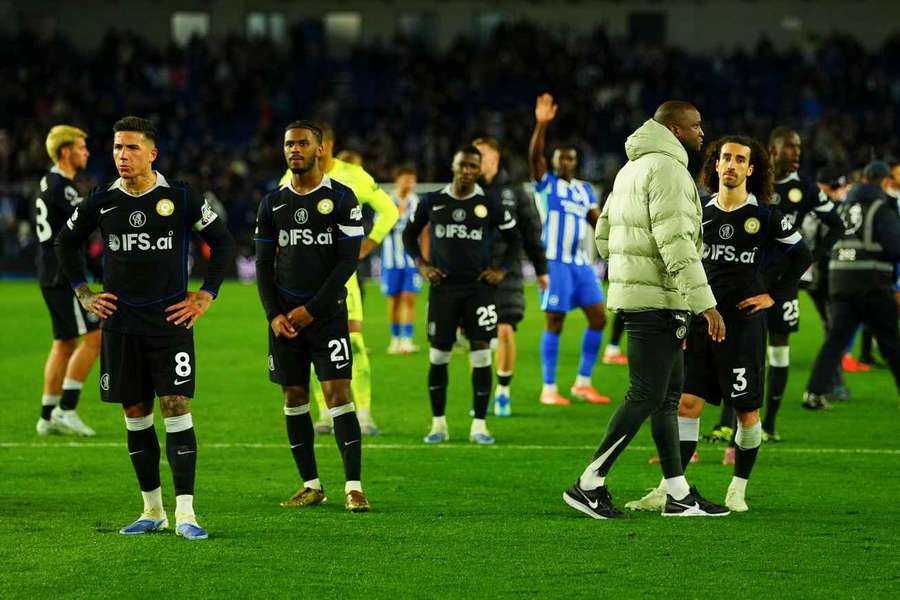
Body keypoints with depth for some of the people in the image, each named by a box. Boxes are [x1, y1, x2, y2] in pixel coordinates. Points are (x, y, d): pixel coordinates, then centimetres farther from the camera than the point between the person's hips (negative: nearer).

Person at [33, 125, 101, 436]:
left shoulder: (49, 184, 16)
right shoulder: (59, 187, -16)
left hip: (52, 275, 10)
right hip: (64, 274, -10)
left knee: (65, 342, 12)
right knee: (93, 336, -10)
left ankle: (48, 416, 13)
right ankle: (66, 409, -10)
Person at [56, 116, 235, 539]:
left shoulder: (181, 199, -5)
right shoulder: (101, 201, 2)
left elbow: (223, 243, 5)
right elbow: (65, 243, 18)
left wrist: (205, 297, -1)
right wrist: (84, 295, 10)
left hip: (171, 322, -3)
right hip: (120, 324, 3)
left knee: (176, 410, -10)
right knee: (135, 415, 6)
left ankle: (185, 513, -10)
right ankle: (153, 511, 16)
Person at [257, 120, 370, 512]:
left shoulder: (341, 199, -3)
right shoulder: (272, 204, 10)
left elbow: (348, 261, -7)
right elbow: (263, 264, 10)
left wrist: (312, 310, -12)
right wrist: (274, 315, -3)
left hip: (326, 314, -4)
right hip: (284, 316, 4)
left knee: (338, 394, -10)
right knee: (294, 399, 5)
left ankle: (353, 486, -10)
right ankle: (311, 485, 12)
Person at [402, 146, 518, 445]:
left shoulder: (490, 205, 1)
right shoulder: (432, 202, 3)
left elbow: (513, 239, 13)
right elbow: (409, 234, 16)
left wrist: (501, 269, 1)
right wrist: (422, 265, 3)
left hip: (479, 287, -1)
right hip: (443, 286, 1)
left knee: (481, 355, -5)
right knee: (438, 356, 2)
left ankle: (479, 425, 2)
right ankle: (438, 423, 12)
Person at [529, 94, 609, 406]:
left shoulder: (585, 190, 16)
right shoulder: (546, 183, 0)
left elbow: (598, 221, 14)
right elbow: (534, 155, -17)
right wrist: (541, 125, -31)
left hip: (581, 262, 6)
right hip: (555, 261, -6)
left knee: (598, 317, 2)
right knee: (554, 322, -4)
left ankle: (582, 383, 12)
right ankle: (549, 389, 2)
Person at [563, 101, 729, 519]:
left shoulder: (633, 167, 18)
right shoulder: (667, 169, -14)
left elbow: (604, 235, 22)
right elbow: (676, 243, -22)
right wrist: (706, 304, -21)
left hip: (636, 296, 10)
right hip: (657, 301, -10)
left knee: (669, 394, 11)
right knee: (645, 396, -7)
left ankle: (678, 494, 13)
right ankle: (590, 485, -4)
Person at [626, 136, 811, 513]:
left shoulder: (765, 216, -2)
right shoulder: (702, 213, 9)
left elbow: (802, 256, 6)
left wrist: (773, 295, 0)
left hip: (743, 323, -3)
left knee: (746, 410, 2)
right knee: (687, 403, -3)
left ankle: (738, 490, 15)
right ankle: (668, 489, -4)